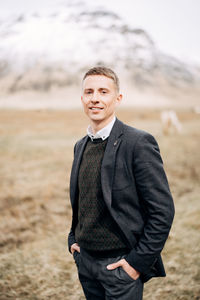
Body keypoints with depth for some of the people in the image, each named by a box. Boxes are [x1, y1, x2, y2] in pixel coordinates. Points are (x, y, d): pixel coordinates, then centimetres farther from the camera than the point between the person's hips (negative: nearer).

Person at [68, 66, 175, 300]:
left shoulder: (139, 142, -14)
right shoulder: (81, 146, 8)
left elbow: (163, 210, -15)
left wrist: (138, 261, -15)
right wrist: (73, 240, 10)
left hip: (120, 264, -6)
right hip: (86, 262, 6)